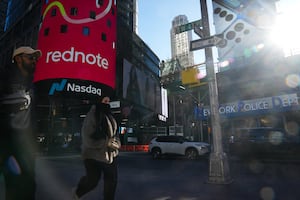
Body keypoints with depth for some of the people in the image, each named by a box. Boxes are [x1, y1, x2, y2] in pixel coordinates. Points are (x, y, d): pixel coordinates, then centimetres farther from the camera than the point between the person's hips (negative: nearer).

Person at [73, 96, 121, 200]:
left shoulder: (109, 116, 5)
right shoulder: (91, 116, -17)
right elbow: (88, 139, -21)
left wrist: (116, 141, -8)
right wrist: (108, 142, -24)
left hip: (110, 154, 6)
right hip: (94, 155, -6)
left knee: (112, 181, 9)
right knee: (92, 180, 10)